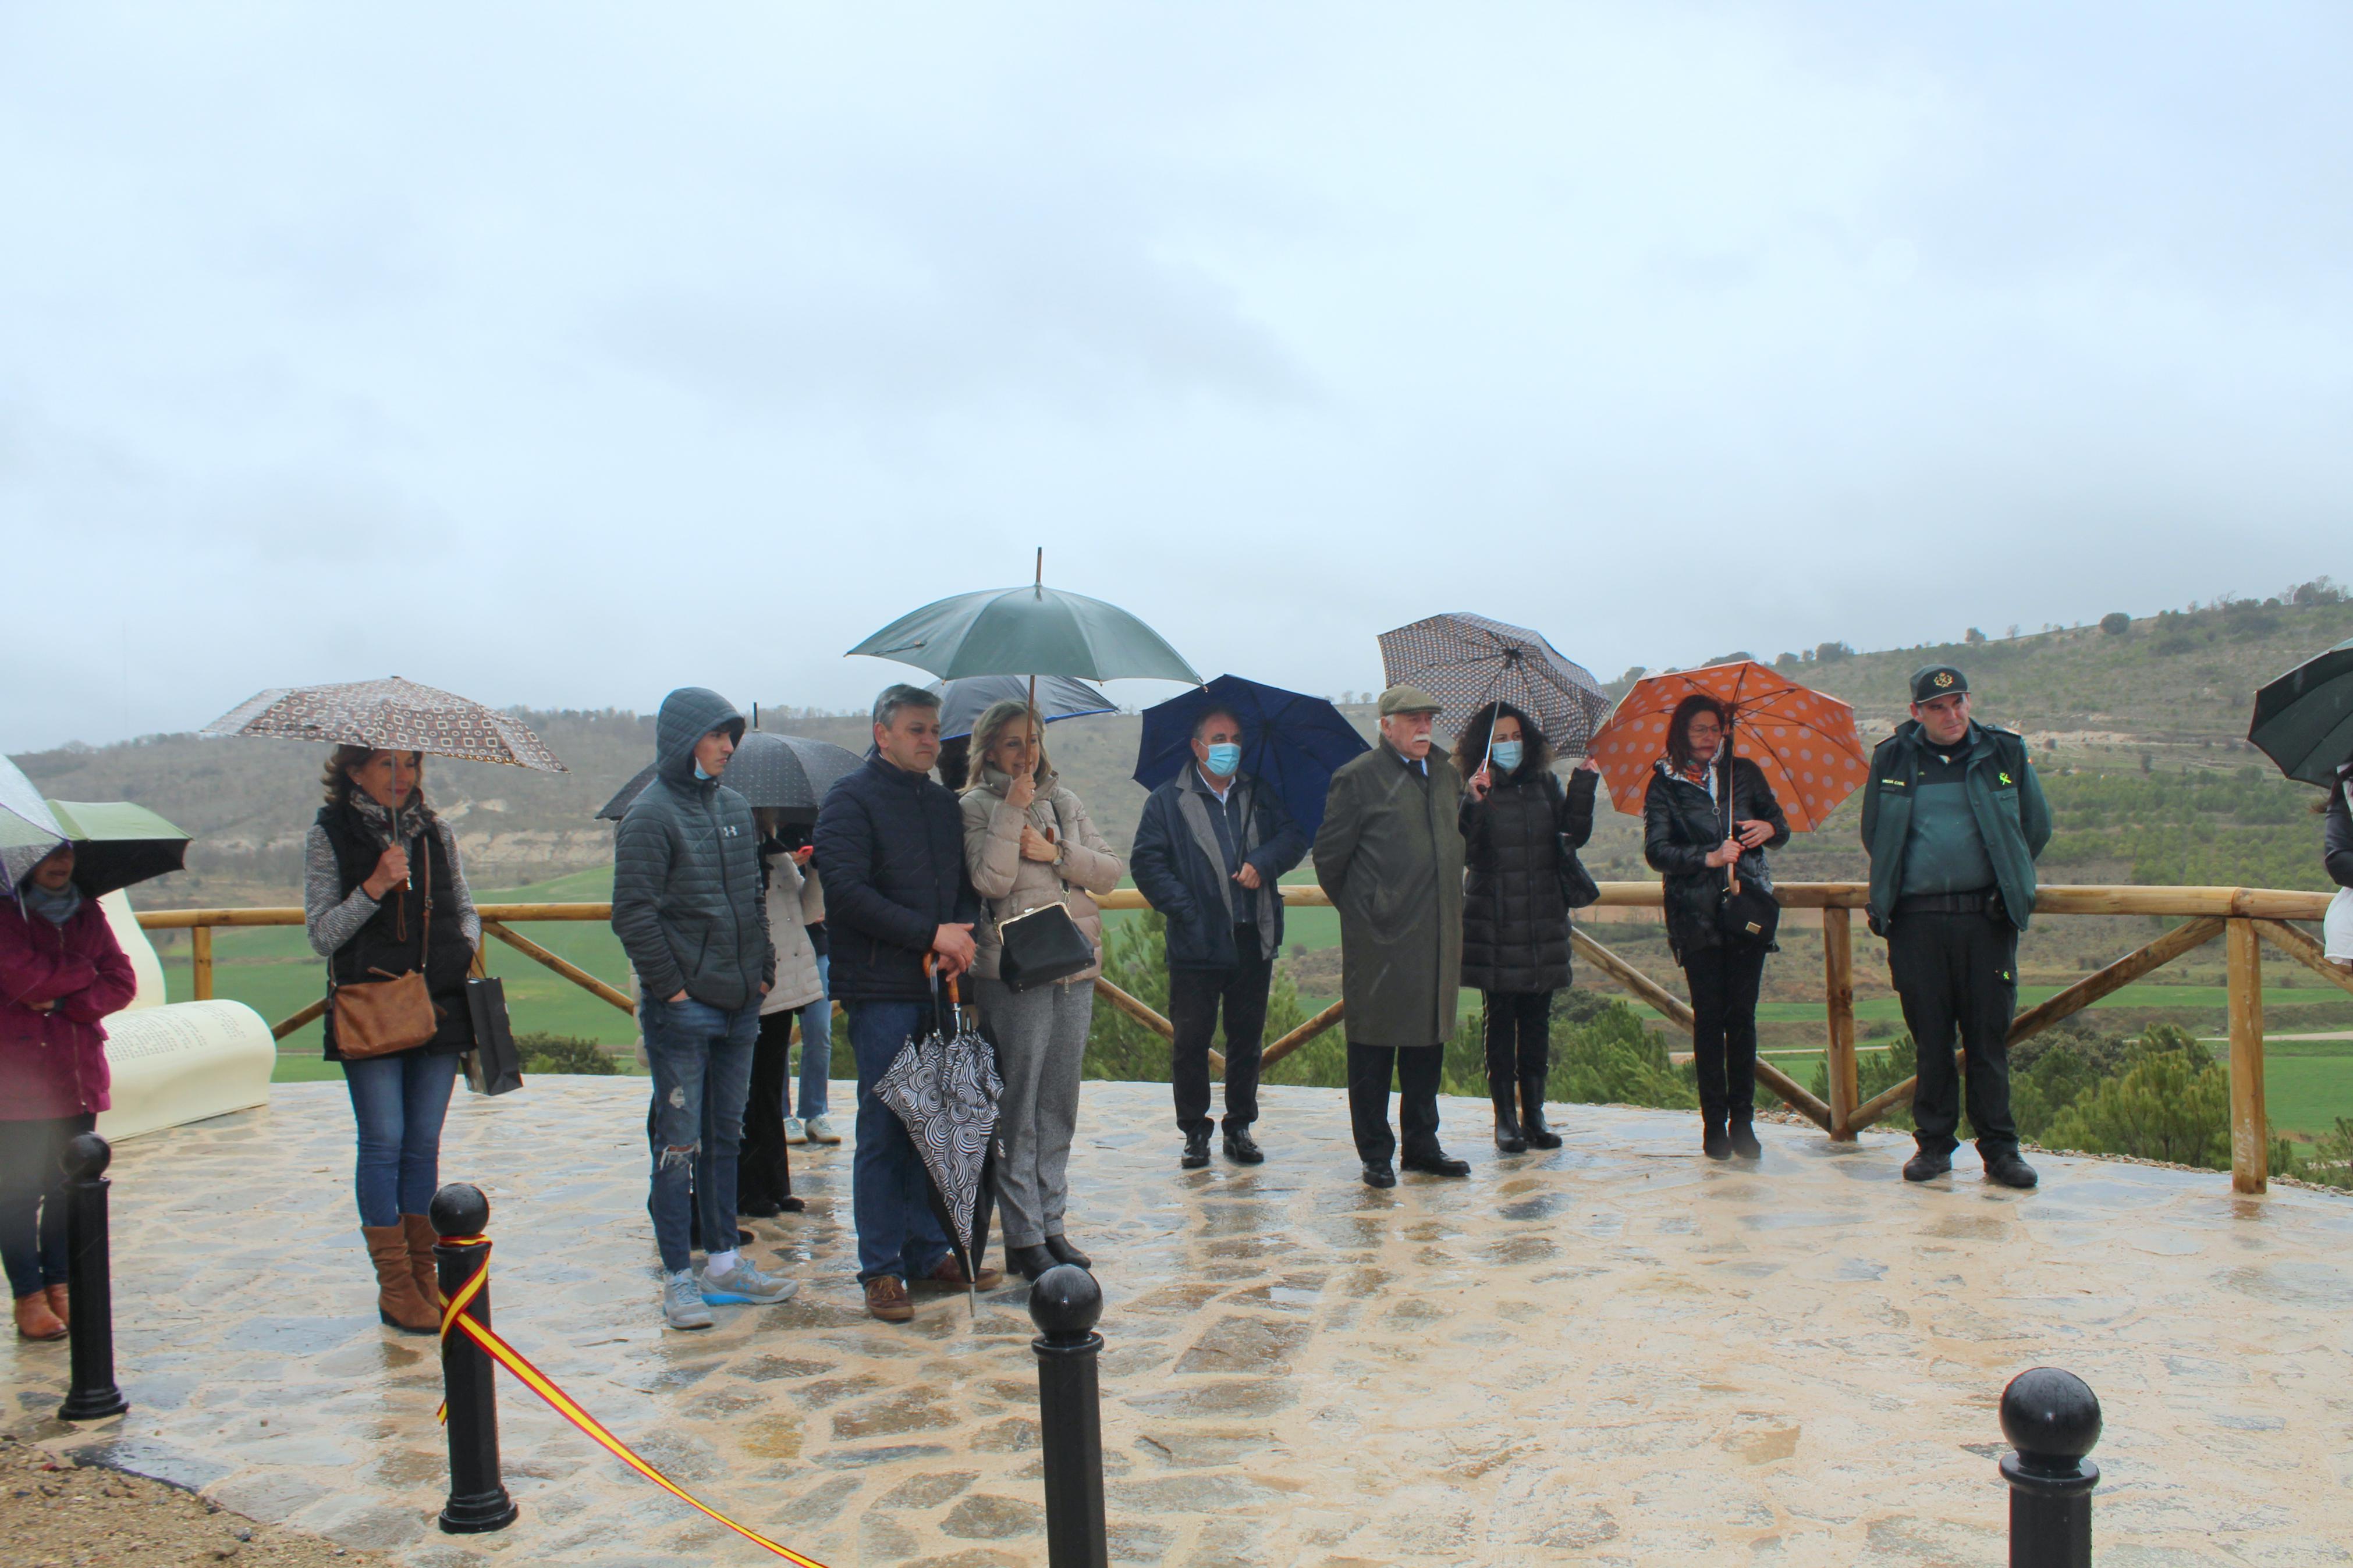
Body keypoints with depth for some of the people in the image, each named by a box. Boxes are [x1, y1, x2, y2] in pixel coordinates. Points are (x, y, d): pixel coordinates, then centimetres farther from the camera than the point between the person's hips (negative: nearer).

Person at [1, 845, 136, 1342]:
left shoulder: (87, 913, 12)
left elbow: (122, 984, 4)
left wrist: (65, 1002, -11)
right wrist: (85, 972, -3)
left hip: (79, 1077, 4)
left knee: (68, 1186, 7)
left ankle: (60, 1284, 18)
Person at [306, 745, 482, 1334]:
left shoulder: (436, 832, 10)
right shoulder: (330, 834, -1)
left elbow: (464, 908, 18)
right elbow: (321, 935, -5)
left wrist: (466, 944, -1)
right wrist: (374, 887, -17)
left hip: (438, 1008, 4)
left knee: (424, 1145, 8)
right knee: (384, 1143, -3)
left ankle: (423, 1274, 17)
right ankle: (395, 1285, 6)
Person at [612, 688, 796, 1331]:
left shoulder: (735, 808, 12)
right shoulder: (650, 815, -10)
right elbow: (633, 913, -13)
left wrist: (763, 969, 10)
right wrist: (670, 986, -15)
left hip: (740, 1005, 7)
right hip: (681, 1009, -7)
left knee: (727, 1135, 14)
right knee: (680, 1141, -1)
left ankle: (724, 1260, 25)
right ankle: (678, 1277, 8)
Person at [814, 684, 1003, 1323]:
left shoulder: (944, 804, 18)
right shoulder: (851, 800, -3)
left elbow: (966, 886, 19)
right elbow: (846, 892, -14)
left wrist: (961, 938, -3)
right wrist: (932, 934, -15)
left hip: (940, 985, 6)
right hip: (881, 990, -6)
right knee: (884, 1129, -3)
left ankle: (929, 1250, 21)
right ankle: (881, 1268, 6)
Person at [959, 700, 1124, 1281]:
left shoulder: (1064, 801, 14)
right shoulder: (978, 807, -2)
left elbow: (1110, 872, 7)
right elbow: (990, 880, -17)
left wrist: (1057, 853, -7)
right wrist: (1013, 811, -17)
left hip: (1075, 970, 5)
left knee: (1060, 1108, 11)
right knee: (1017, 1112, -1)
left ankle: (1051, 1223, 21)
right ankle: (1023, 1237, 7)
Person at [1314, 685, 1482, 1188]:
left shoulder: (1447, 774, 14)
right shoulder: (1358, 778, -7)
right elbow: (1329, 854, -3)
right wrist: (1357, 909, 3)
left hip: (1437, 936, 6)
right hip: (1380, 937, -6)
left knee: (1428, 1039, 13)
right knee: (1373, 1046, 1)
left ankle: (1421, 1145, 25)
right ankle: (1376, 1155, 11)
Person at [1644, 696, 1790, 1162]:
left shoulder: (1745, 773, 12)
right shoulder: (1665, 785, 5)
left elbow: (1779, 824, 19)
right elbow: (1657, 851, -4)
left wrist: (1770, 828, -4)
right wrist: (1709, 858, -17)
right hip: (1697, 916, -2)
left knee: (1742, 1014, 0)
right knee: (1709, 1016, -2)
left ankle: (1742, 1120, 7)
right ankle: (1714, 1123, 5)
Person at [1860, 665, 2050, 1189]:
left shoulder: (2005, 753, 6)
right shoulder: (1891, 760, 7)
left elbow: (2037, 826, 16)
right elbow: (1874, 834, 19)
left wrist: (2006, 881, 17)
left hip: (1986, 917, 0)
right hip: (1916, 923, 1)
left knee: (1989, 1037, 1)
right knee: (1930, 1038, 6)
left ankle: (1999, 1149, 10)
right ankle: (1933, 1144, 15)